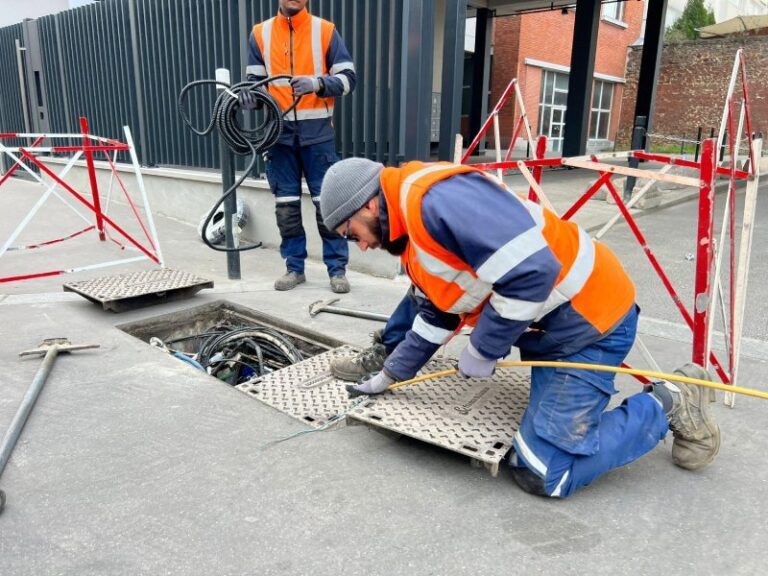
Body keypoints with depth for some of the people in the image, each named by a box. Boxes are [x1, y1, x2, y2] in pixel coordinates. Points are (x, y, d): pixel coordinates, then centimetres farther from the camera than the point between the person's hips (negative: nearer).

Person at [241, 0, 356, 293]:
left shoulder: (325, 30, 2)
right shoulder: (260, 34, 9)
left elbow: (347, 77, -1)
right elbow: (255, 78, 11)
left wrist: (317, 84, -19)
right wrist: (250, 95, -12)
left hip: (317, 131, -2)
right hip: (279, 130, 3)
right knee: (286, 204, 6)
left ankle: (337, 268, 7)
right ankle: (294, 267, 17)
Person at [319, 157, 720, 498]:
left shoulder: (433, 198, -23)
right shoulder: (415, 237, 12)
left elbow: (530, 270, -30)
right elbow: (437, 315, 23)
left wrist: (481, 351, -16)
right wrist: (389, 376, 26)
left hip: (585, 316, -10)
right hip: (545, 326, 10)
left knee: (543, 474, -9)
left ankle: (668, 405, 6)